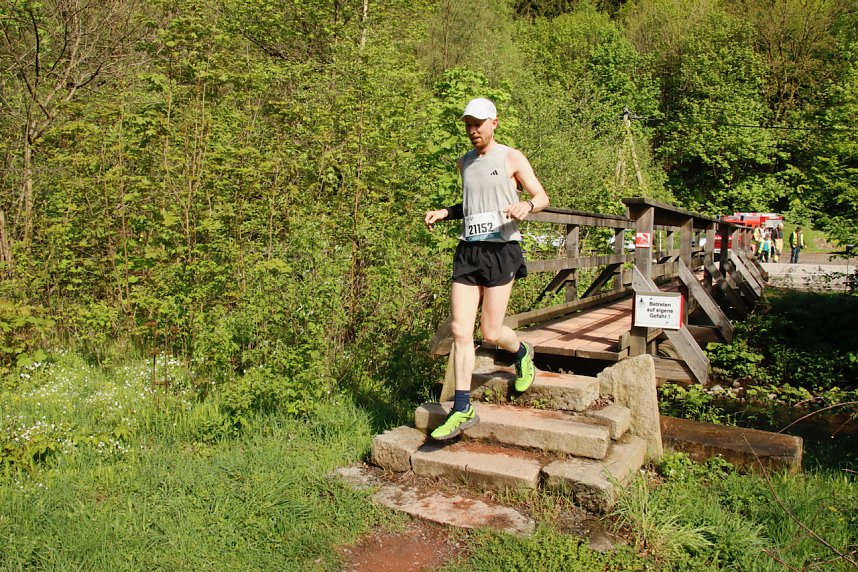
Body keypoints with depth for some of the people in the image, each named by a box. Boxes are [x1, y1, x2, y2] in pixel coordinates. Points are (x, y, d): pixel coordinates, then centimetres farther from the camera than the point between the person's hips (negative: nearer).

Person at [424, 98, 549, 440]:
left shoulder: (511, 158, 1)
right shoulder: (464, 163, 17)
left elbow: (542, 197, 2)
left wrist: (527, 206, -21)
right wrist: (442, 213, 13)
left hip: (501, 249, -5)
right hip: (468, 250, 5)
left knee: (491, 332, -5)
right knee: (460, 331, -4)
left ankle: (522, 355, 31)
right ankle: (462, 409, 3)